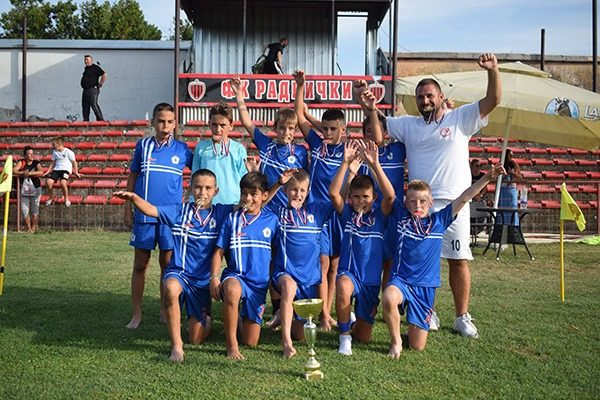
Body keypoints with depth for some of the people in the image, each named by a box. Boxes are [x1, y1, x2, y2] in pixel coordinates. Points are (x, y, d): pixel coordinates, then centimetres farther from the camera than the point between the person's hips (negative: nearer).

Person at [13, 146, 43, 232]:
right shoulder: (21, 162, 1)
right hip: (24, 190, 2)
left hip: (35, 190, -2)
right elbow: (14, 171, -10)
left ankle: (33, 227, 18)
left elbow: (41, 172, -20)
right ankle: (29, 228, 15)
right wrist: (22, 172, -24)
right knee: (24, 210, 2)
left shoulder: (36, 163, -3)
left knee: (34, 210, 3)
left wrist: (30, 173, -26)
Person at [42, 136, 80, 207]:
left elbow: (74, 162, 3)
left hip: (66, 170, -5)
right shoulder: (55, 152, 15)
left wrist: (76, 172, -4)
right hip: (56, 169, 5)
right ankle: (51, 198, 6)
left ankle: (66, 199, -9)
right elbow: (53, 163, 22)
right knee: (48, 182, -20)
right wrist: (48, 172, 13)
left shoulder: (68, 152, -2)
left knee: (63, 182, -33)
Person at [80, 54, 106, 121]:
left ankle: (101, 120, -10)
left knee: (94, 105, -14)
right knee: (85, 106, 7)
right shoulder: (86, 68, 18)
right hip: (85, 90, 9)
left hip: (93, 90, -9)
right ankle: (86, 120, 12)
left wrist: (100, 84, -13)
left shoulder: (95, 67, -8)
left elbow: (104, 75, -15)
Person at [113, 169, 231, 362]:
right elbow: (151, 210, -12)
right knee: (171, 288, -41)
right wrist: (133, 197, -31)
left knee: (197, 339, 2)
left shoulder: (221, 213, 1)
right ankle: (176, 345, -24)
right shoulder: (180, 211, 0)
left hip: (203, 280, 1)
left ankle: (205, 319, 41)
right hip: (178, 273, -1)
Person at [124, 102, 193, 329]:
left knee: (167, 264, 8)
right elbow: (132, 177, 9)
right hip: (144, 214, 0)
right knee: (140, 264, 5)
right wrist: (128, 210, 6)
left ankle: (165, 311, 21)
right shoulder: (143, 145, 4)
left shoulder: (182, 149, 2)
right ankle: (136, 314, 14)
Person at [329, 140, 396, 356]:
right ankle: (344, 335, -15)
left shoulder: (379, 215, -2)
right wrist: (346, 163, -26)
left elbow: (390, 196, -22)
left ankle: (353, 322, 44)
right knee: (343, 287, -40)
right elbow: (333, 193, -19)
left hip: (371, 280, 2)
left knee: (363, 337, 5)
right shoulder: (347, 213, -1)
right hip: (348, 273, -1)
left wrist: (375, 164, -28)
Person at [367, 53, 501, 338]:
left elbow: (493, 100, -2)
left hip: (454, 203, -2)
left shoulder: (460, 118, 4)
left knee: (459, 260, 2)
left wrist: (493, 71, -16)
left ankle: (462, 317, 13)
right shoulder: (408, 125, 12)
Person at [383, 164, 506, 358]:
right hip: (400, 279, -1)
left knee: (417, 346, 1)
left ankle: (417, 326, 39)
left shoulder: (439, 221, 2)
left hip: (426, 286, 1)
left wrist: (488, 177, -6)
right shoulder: (401, 217, -1)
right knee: (389, 299, -39)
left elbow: (463, 199, -1)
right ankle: (396, 341, -10)